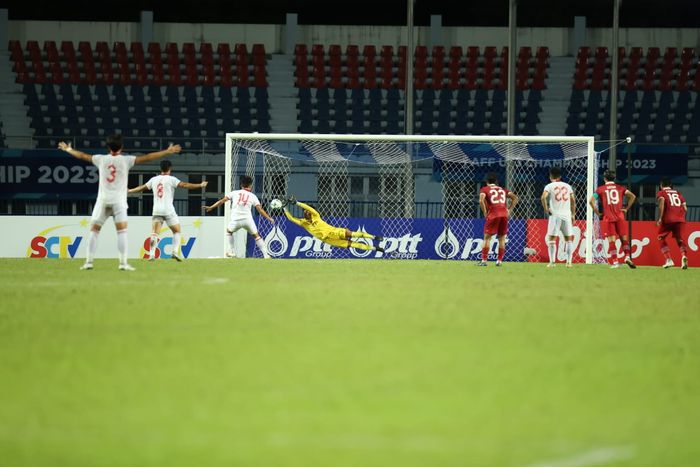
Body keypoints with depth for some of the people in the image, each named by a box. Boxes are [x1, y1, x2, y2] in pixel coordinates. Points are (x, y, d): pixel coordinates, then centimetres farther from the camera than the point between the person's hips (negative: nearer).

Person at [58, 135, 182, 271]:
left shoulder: (101, 159, 8)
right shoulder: (125, 160, 0)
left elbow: (82, 156, 21)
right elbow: (147, 158, -5)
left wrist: (68, 149, 39)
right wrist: (167, 152, -3)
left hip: (102, 199, 2)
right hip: (118, 200, -2)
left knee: (94, 230, 7)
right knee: (122, 231, -5)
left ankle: (89, 261, 0)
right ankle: (123, 263, -15)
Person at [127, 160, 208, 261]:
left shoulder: (154, 179, 11)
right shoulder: (171, 179, -3)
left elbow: (142, 187, 22)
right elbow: (184, 185, -12)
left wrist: (129, 191, 38)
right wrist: (200, 185, -12)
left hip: (156, 210, 3)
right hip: (168, 210, -3)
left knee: (155, 233, 0)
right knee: (177, 231, 10)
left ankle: (151, 254, -15)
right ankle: (175, 252, -5)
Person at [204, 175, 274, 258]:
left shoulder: (235, 193, 14)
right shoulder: (253, 196, 13)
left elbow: (222, 201, 10)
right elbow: (260, 209, 6)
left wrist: (211, 207, 16)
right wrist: (269, 218, 12)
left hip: (236, 220, 0)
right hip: (248, 219, 0)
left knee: (229, 231, 29)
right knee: (256, 236, 13)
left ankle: (231, 252, 24)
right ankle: (266, 255, 3)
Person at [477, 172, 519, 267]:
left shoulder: (485, 189, 10)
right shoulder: (502, 189, 23)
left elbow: (481, 200, -10)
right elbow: (515, 198, 16)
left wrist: (485, 212, -1)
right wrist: (509, 210, 14)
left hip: (493, 215, -4)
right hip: (504, 214, 4)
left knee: (487, 237, 1)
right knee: (502, 238, 13)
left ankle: (484, 260, -6)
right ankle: (499, 261, 10)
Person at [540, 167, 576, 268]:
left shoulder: (550, 186, 2)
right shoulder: (567, 186, 12)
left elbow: (543, 197, -14)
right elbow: (573, 200, 10)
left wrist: (546, 209, -1)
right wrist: (573, 215, 16)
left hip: (555, 215, -3)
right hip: (567, 215, 3)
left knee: (552, 239, 0)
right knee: (568, 239, 10)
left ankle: (552, 262, -8)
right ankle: (569, 262, 3)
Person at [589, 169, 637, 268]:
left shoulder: (600, 189, 4)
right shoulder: (620, 188, 9)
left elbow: (591, 201, -4)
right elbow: (632, 196, 0)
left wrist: (597, 213, 2)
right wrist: (626, 208, 6)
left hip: (608, 218, -1)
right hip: (620, 217, 1)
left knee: (611, 241, -1)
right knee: (624, 238, 8)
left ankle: (614, 262, -8)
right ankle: (627, 257, -10)